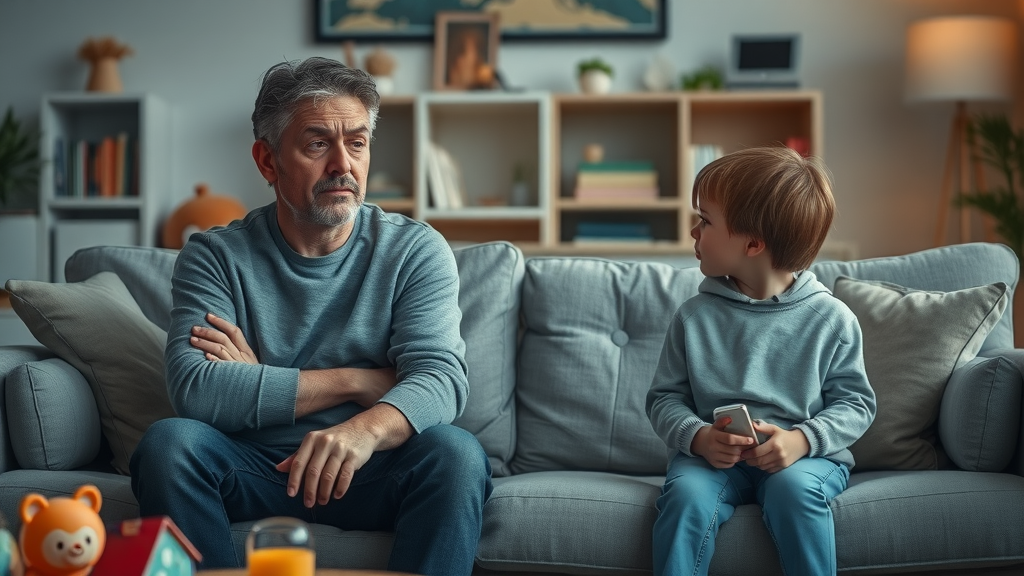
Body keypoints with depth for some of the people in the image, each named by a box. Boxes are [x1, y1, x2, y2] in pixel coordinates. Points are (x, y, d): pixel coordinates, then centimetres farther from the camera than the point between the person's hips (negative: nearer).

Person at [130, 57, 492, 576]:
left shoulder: (416, 251, 1)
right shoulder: (215, 257, 0)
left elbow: (441, 378, -14)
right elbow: (195, 390, -15)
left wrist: (366, 429, -37)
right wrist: (357, 382, -13)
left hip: (368, 475, 0)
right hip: (250, 471, 1)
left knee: (455, 452, -30)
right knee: (168, 442, -28)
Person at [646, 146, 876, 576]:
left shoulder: (831, 318, -1)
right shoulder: (695, 316, 4)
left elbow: (855, 403, 2)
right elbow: (665, 397, 7)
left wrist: (801, 439, -17)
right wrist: (698, 437, -15)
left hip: (806, 455, -1)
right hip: (714, 455, 1)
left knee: (793, 488, -34)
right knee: (686, 494, -30)